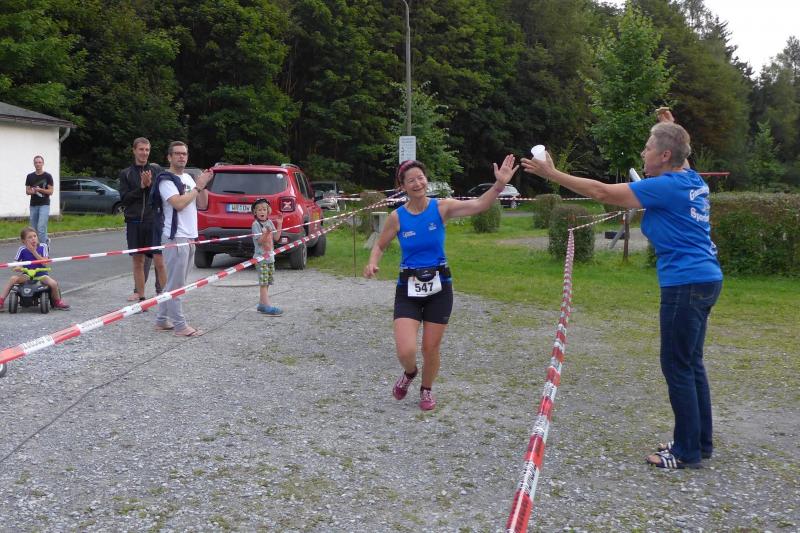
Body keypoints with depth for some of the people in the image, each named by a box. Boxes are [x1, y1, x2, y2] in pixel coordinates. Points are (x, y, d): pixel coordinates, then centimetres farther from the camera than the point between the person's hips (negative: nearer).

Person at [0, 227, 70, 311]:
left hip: (41, 274, 0)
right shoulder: (22, 249, -5)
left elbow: (45, 263, -13)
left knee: (53, 283, -25)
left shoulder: (43, 246, -4)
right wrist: (19, 268, -21)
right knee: (13, 279, -25)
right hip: (27, 274, 1)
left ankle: (57, 302, 3)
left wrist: (34, 252, -19)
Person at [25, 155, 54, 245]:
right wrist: (32, 191, -13)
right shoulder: (30, 176, 9)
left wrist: (40, 189, -18)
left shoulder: (47, 176, -2)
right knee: (33, 229, 7)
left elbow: (50, 192, -4)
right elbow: (27, 191, 8)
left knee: (41, 228, -16)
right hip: (33, 205, 5)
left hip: (44, 205, -4)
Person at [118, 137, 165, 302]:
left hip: (154, 221, -2)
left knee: (158, 260, -8)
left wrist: (151, 184, -14)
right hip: (134, 222, 2)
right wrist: (142, 186, -9)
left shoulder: (156, 170, 6)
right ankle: (140, 294, 15)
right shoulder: (125, 174, 9)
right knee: (138, 260, 7)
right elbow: (124, 198, 1)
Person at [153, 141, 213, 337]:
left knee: (173, 282, 13)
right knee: (176, 284, -5)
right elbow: (178, 204, -22)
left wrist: (203, 185, 0)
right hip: (176, 238, -9)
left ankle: (162, 320, 20)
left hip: (190, 237, 9)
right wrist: (198, 187, -12)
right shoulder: (166, 179, -8)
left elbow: (202, 205, 15)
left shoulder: (188, 178, 17)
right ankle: (180, 326, -3)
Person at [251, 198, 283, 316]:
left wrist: (279, 225, 1)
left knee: (266, 282, 11)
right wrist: (266, 233, -34)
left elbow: (276, 238, 9)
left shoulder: (269, 222, 10)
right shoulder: (255, 224, -9)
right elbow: (259, 241, -17)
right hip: (261, 257, -7)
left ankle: (261, 304, 19)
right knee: (264, 282, -9)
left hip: (270, 256, 7)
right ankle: (267, 306, -13)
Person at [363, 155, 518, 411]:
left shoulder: (441, 207, -7)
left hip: (439, 286, 0)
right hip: (408, 288, 0)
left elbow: (479, 205, -21)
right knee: (405, 351, -12)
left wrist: (499, 185, -37)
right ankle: (409, 373, 26)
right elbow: (379, 246, 9)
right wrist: (372, 264, -12)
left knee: (431, 348, 8)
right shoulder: (397, 217, -6)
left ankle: (427, 389, 39)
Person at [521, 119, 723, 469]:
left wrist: (553, 174, -10)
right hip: (704, 280, 10)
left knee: (678, 368, -1)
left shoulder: (667, 186, -16)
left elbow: (603, 193, -16)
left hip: (686, 284, -10)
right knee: (691, 364, 16)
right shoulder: (691, 182, 10)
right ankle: (701, 441, 25)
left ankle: (688, 452, 7)